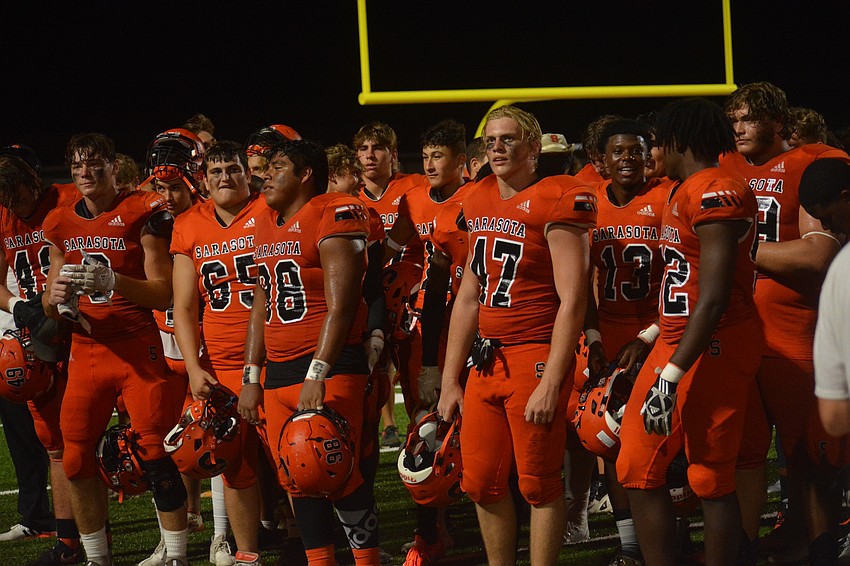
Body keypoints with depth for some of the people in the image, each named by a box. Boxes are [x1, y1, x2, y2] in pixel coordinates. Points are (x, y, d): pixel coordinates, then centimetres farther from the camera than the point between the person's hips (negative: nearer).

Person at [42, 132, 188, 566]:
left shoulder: (142, 213, -5)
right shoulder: (60, 225, 10)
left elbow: (163, 294, -8)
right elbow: (51, 307, 14)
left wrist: (113, 281, -23)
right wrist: (56, 298, -10)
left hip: (138, 348, -5)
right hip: (85, 349, 5)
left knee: (157, 452, -10)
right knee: (77, 460, 4)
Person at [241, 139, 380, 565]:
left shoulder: (333, 215, -9)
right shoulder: (265, 225, 16)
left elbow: (341, 304, -16)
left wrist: (317, 374, -21)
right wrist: (251, 377, 17)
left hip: (331, 368, -8)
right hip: (279, 370, 8)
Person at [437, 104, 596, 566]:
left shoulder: (555, 200, -10)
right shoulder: (480, 203, 13)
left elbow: (572, 300, -14)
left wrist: (551, 383, -19)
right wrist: (450, 380, 16)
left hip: (535, 355, -7)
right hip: (486, 360, 7)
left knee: (538, 483, -1)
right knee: (482, 482, 9)